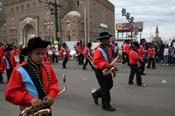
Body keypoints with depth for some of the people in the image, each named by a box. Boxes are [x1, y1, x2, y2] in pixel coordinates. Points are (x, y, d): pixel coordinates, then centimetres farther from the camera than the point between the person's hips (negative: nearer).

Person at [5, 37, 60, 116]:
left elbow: (54, 83, 7)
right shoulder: (19, 70, -13)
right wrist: (29, 100, -24)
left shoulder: (47, 67, 1)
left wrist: (51, 95, -12)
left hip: (46, 109, 4)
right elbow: (10, 93, -14)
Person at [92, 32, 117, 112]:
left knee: (110, 85, 16)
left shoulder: (108, 48, 6)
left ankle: (96, 94, 36)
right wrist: (106, 65, -36)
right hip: (100, 71, -9)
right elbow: (96, 61, -29)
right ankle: (106, 105, 15)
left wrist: (112, 68, 9)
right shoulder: (98, 50, -21)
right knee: (105, 88, -1)